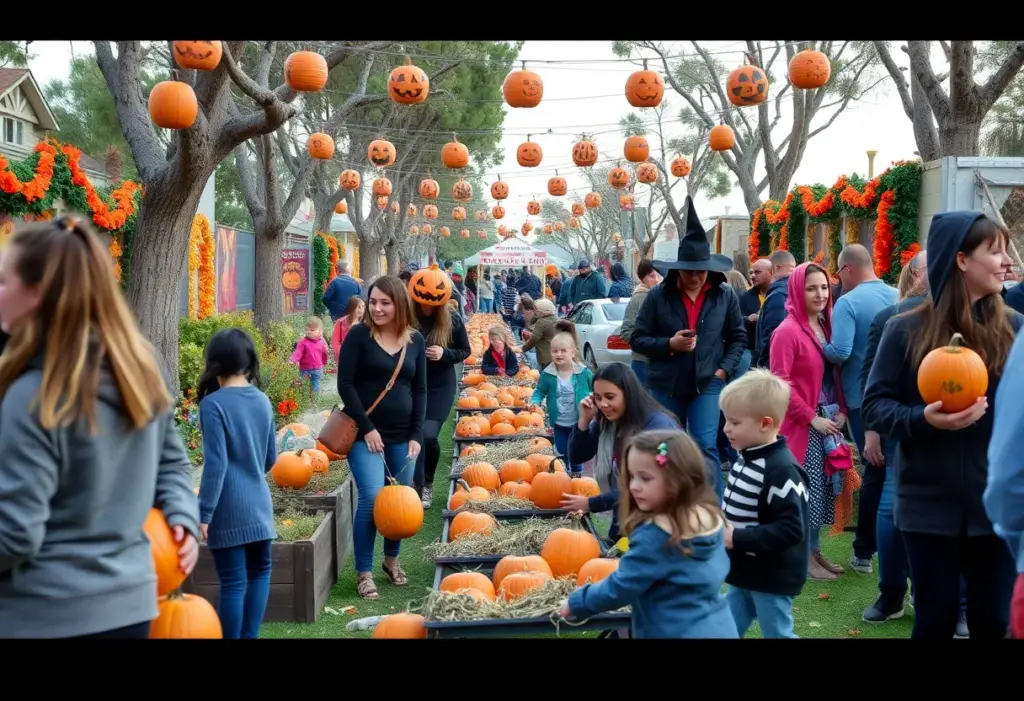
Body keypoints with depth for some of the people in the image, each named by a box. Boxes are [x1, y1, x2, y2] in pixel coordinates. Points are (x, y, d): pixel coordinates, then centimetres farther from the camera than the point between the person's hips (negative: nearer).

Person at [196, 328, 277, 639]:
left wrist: (204, 513, -12)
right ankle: (249, 634, 19)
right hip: (259, 503, 6)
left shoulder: (213, 403, -11)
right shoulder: (263, 400, 6)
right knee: (259, 570, 18)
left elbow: (216, 463, -16)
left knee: (233, 583, 0)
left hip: (229, 508, -6)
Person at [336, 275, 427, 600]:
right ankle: (364, 572, 0)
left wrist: (416, 435, 0)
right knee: (372, 497, -14)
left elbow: (420, 390, 9)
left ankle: (392, 558, 33)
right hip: (365, 433, -4)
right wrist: (367, 428, -13)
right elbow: (345, 384, -8)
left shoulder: (415, 341, 6)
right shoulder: (359, 335, -6)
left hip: (402, 435, 4)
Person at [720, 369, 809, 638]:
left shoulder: (781, 470, -24)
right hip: (744, 574, 9)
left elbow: (791, 529, -28)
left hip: (772, 580, -9)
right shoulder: (746, 459, 4)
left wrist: (738, 539, -27)